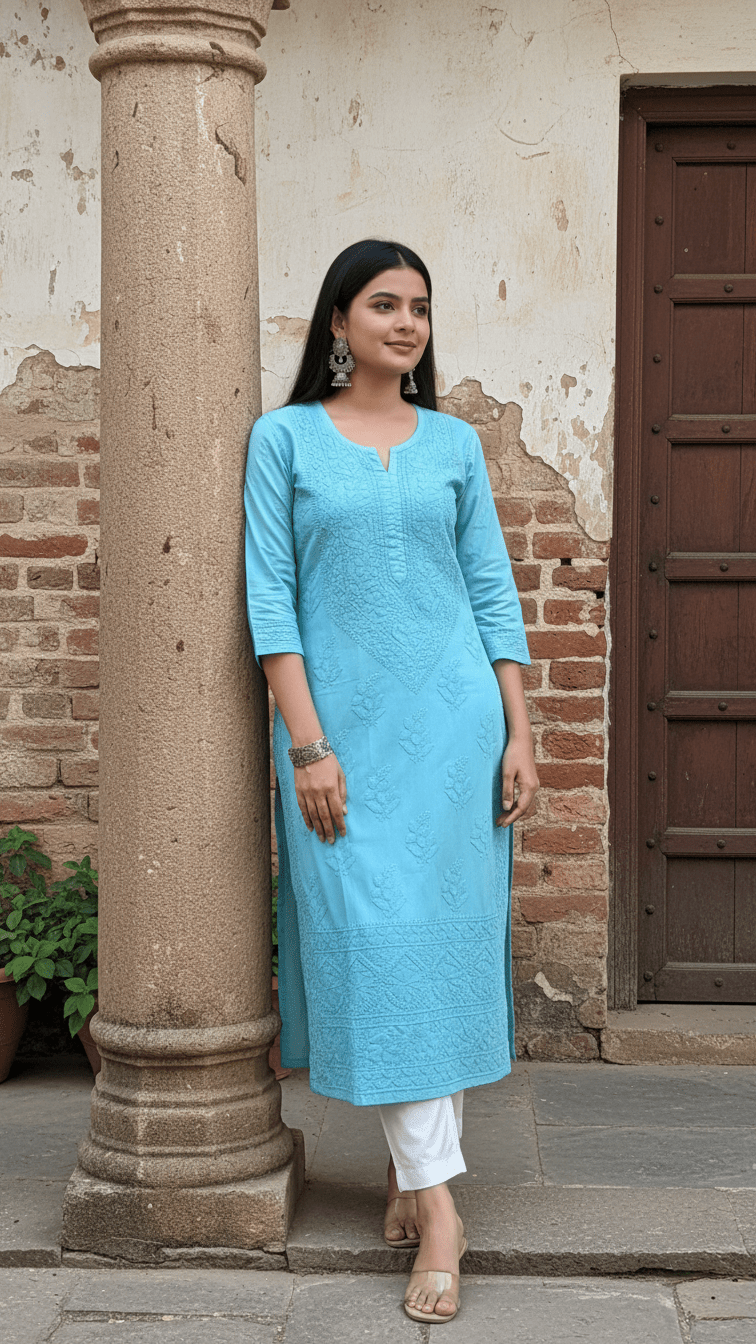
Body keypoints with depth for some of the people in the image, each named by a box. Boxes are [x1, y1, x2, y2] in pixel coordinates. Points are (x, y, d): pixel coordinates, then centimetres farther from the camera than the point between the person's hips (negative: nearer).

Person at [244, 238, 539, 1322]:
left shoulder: (455, 444, 10)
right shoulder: (285, 439, 2)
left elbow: (492, 593, 9)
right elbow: (270, 598, -2)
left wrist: (519, 733, 2)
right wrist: (308, 743, -10)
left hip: (453, 717, 2)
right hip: (339, 720, -2)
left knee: (444, 936, 0)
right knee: (372, 941, -6)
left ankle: (412, 1161, 11)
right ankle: (437, 1201, -2)